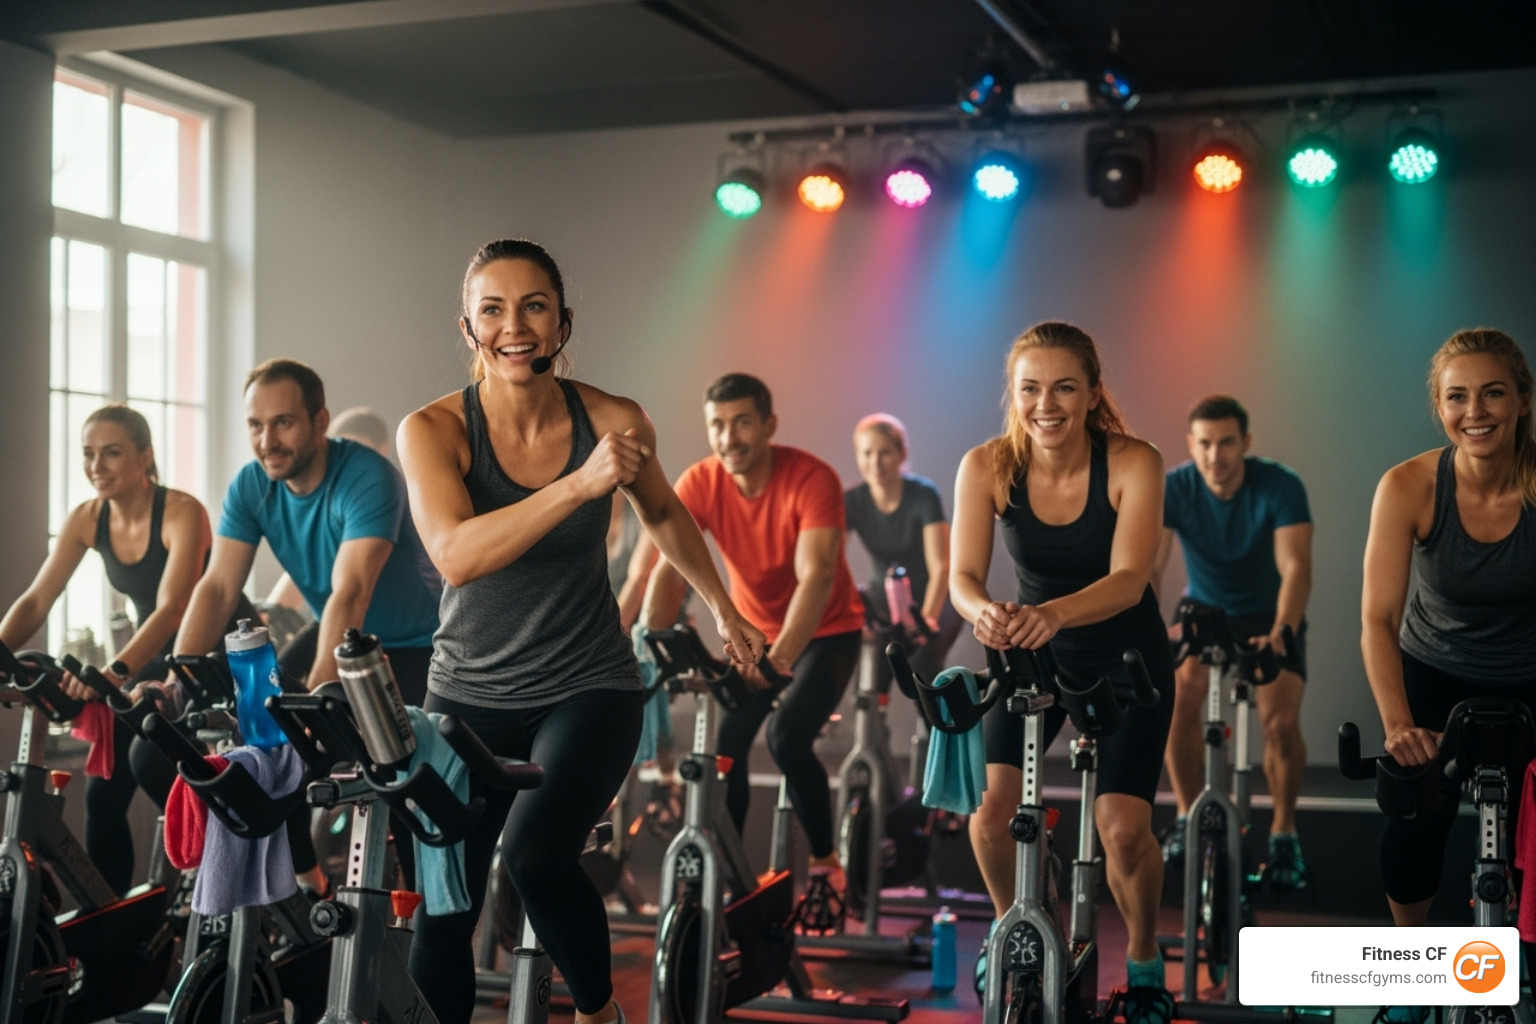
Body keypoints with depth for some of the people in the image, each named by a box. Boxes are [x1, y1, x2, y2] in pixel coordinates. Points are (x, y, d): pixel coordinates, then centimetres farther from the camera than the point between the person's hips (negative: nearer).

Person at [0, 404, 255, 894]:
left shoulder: (181, 512, -25)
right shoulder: (86, 519, -7)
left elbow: (172, 608, -36)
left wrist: (115, 672, -50)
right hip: (160, 657, 6)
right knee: (104, 790, -3)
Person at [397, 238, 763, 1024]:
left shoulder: (613, 423, -9)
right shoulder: (434, 429, -13)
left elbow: (662, 515, 13)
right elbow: (455, 555, -30)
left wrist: (721, 606, 24)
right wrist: (580, 484, -39)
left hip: (589, 689, -1)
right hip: (470, 698, 1)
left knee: (535, 853, -26)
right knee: (439, 925, 1)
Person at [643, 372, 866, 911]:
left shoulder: (811, 478, -27)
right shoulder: (698, 484, -15)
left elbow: (816, 576, -37)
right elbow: (669, 569, -23)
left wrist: (780, 656, -50)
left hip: (827, 631, -4)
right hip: (755, 629, 4)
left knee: (787, 739, -22)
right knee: (726, 746, -8)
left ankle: (826, 865, -3)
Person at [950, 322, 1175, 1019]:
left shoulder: (1133, 463, -23)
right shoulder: (987, 466, -18)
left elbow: (1128, 579, -32)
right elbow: (962, 575, -23)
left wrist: (1051, 614, -51)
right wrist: (984, 612, -48)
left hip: (1126, 657, -2)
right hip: (1033, 652, 2)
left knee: (1123, 829, -13)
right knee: (990, 808, -13)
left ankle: (1143, 960, 16)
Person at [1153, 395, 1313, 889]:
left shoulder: (1281, 486, -25)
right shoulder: (1173, 488, -20)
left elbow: (1295, 566, -33)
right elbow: (1148, 564, -30)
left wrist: (1279, 634, -50)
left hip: (1268, 614, -2)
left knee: (1281, 720, -20)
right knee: (1180, 695, -22)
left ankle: (1283, 832, 1)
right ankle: (1187, 816, -2)